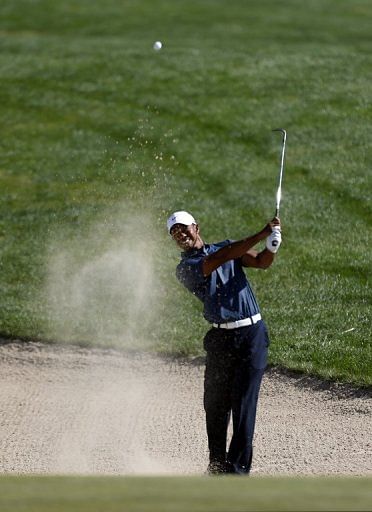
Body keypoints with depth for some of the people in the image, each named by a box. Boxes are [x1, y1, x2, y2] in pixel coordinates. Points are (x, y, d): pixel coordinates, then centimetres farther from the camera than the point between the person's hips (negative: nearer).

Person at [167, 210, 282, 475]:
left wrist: (272, 247, -27)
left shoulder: (228, 246, 10)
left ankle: (238, 468, -7)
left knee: (243, 404, -7)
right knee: (215, 404, 5)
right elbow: (218, 259, -16)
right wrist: (261, 235, -24)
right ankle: (217, 465, 22)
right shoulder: (185, 269, -1)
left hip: (252, 334, -1)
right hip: (221, 339, 1)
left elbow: (261, 262, -2)